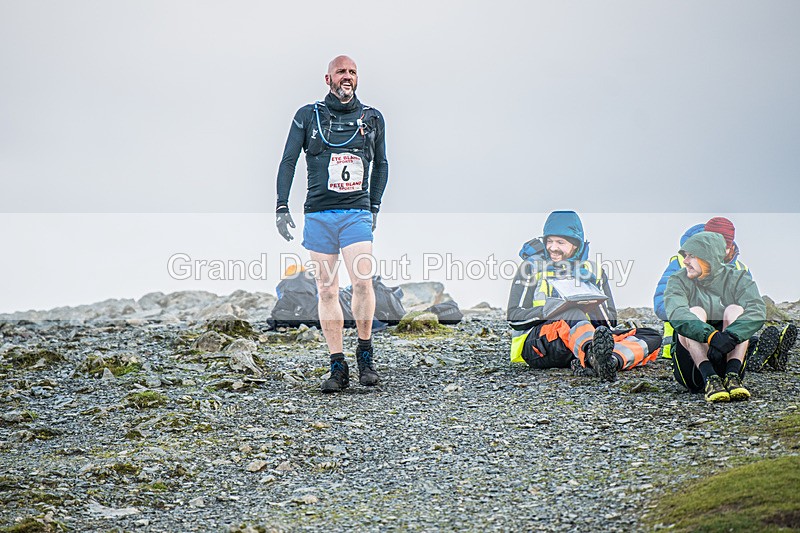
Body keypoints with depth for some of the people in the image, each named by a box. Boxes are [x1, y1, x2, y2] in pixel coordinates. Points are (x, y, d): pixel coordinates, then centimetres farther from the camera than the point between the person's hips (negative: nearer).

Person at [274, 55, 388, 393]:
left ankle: (365, 354, 0)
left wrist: (374, 206, 14)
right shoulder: (308, 116, 6)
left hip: (357, 213, 0)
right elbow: (288, 161, 7)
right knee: (327, 291, 1)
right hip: (318, 214, 0)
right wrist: (282, 207, -1)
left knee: (363, 280, -19)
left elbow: (381, 164, 21)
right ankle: (338, 369, 5)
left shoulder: (372, 119, 10)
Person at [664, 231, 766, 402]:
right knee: (696, 312, -22)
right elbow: (676, 314, -22)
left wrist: (730, 336, -36)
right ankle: (710, 379, -42)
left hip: (729, 358, 0)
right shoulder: (679, 281, 1)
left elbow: (758, 312, -18)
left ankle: (732, 375, -36)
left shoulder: (737, 279, 2)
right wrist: (711, 336, -38)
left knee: (735, 310, -18)